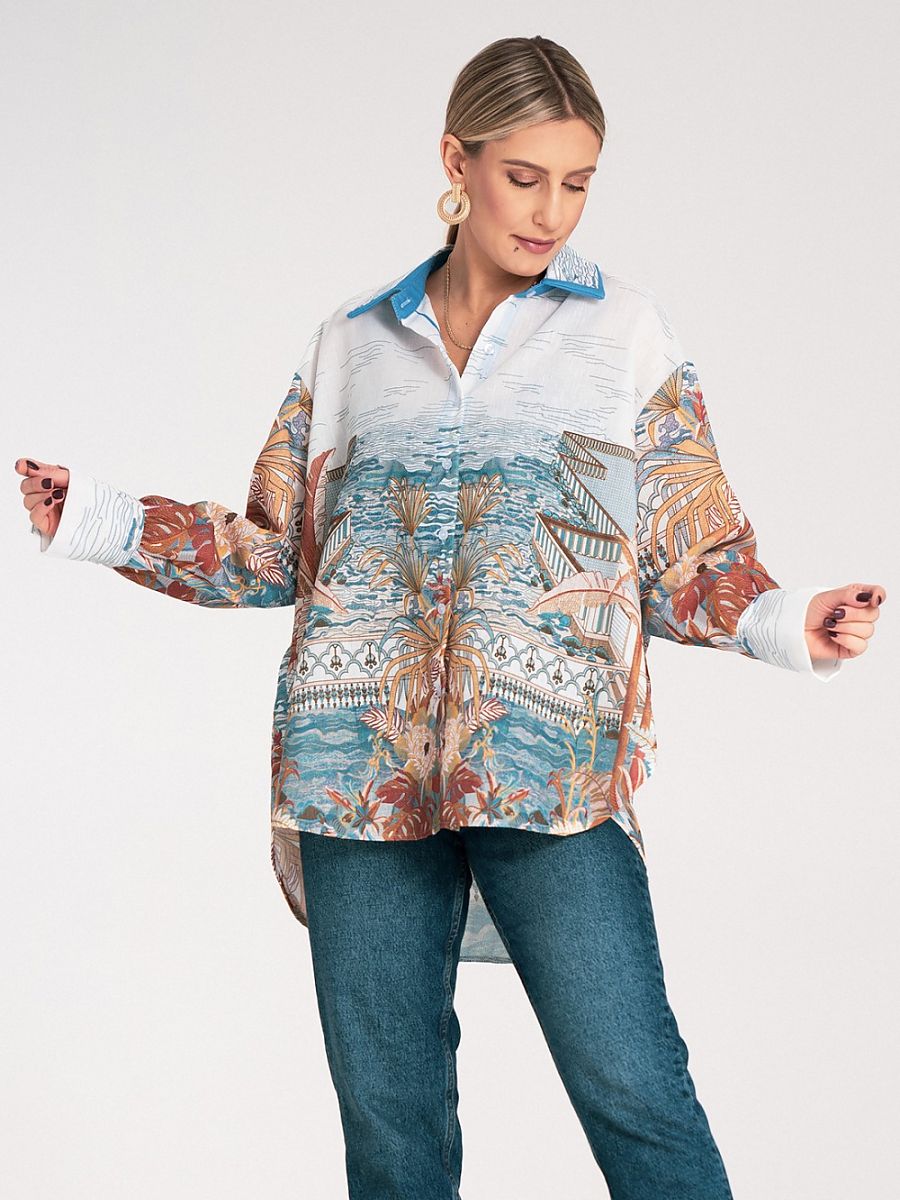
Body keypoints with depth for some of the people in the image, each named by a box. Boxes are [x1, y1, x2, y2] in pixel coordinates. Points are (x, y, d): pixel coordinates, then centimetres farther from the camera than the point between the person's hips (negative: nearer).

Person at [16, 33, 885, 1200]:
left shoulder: (629, 332, 12)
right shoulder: (352, 342, 16)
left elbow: (687, 564, 10)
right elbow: (273, 552, 19)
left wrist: (791, 624, -9)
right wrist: (96, 517, 10)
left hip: (550, 758, -2)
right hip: (359, 757, 2)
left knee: (632, 1091, -11)